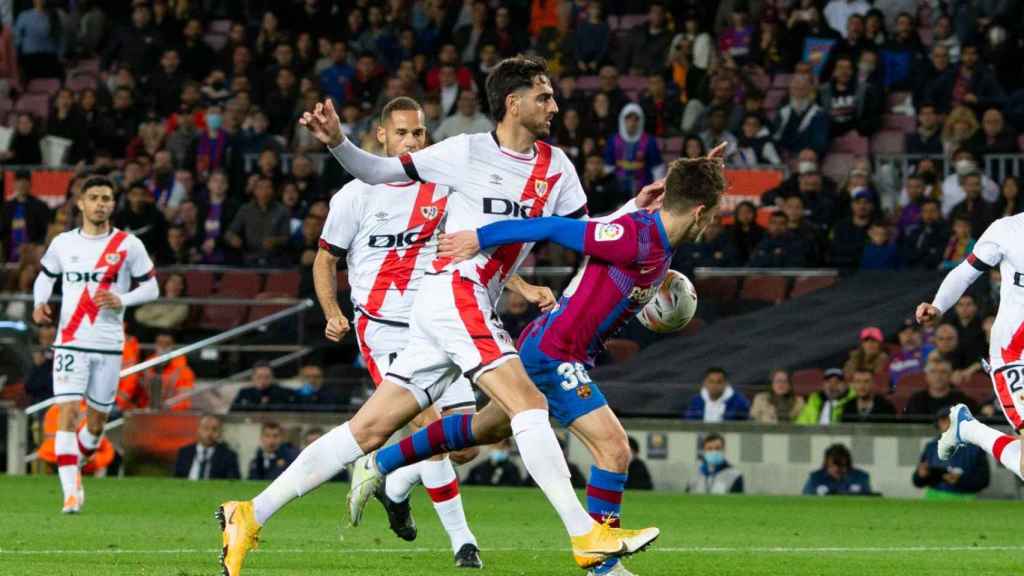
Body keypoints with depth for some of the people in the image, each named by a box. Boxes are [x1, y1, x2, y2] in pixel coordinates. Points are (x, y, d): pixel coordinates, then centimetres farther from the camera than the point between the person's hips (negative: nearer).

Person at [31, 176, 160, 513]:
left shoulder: (128, 245, 0)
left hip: (109, 345, 0)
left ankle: (74, 466, 35)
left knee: (96, 423, 7)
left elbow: (151, 288, 4)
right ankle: (70, 492, -16)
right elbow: (45, 276, 20)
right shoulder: (63, 243, 5)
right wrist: (40, 303, 0)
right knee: (68, 414, -15)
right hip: (70, 342, 0)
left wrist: (121, 300, -14)